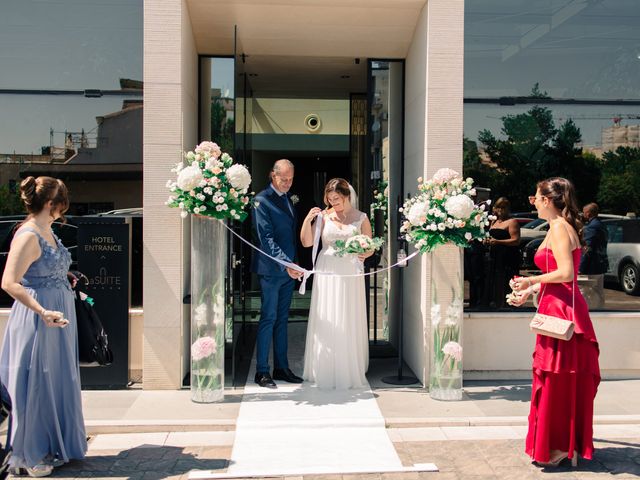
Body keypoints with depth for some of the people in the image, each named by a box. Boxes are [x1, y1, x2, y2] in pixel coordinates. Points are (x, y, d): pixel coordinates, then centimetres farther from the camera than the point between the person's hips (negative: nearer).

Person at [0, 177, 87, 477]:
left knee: (57, 382, 17)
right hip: (37, 322, -9)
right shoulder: (28, 236, -18)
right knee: (36, 385, 3)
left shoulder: (48, 232, 9)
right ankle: (30, 456, 18)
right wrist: (44, 312, -30)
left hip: (57, 319, 9)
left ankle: (54, 446, 31)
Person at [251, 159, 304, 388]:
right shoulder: (262, 201, -10)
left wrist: (292, 265, 13)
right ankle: (262, 371, 4)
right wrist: (286, 264, -25)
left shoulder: (287, 199, 16)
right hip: (271, 269, -8)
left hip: (289, 269, 8)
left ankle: (281, 368, 18)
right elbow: (266, 238, -18)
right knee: (269, 318, -4)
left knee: (282, 319, 11)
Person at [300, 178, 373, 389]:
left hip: (351, 275, 0)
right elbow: (306, 242, -1)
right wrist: (308, 220, -13)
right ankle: (325, 372, 14)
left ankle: (349, 372, 15)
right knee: (326, 323, 2)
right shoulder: (324, 216, 3)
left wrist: (365, 254, -14)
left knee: (349, 323, 3)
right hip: (327, 273, 0)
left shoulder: (361, 218, 4)